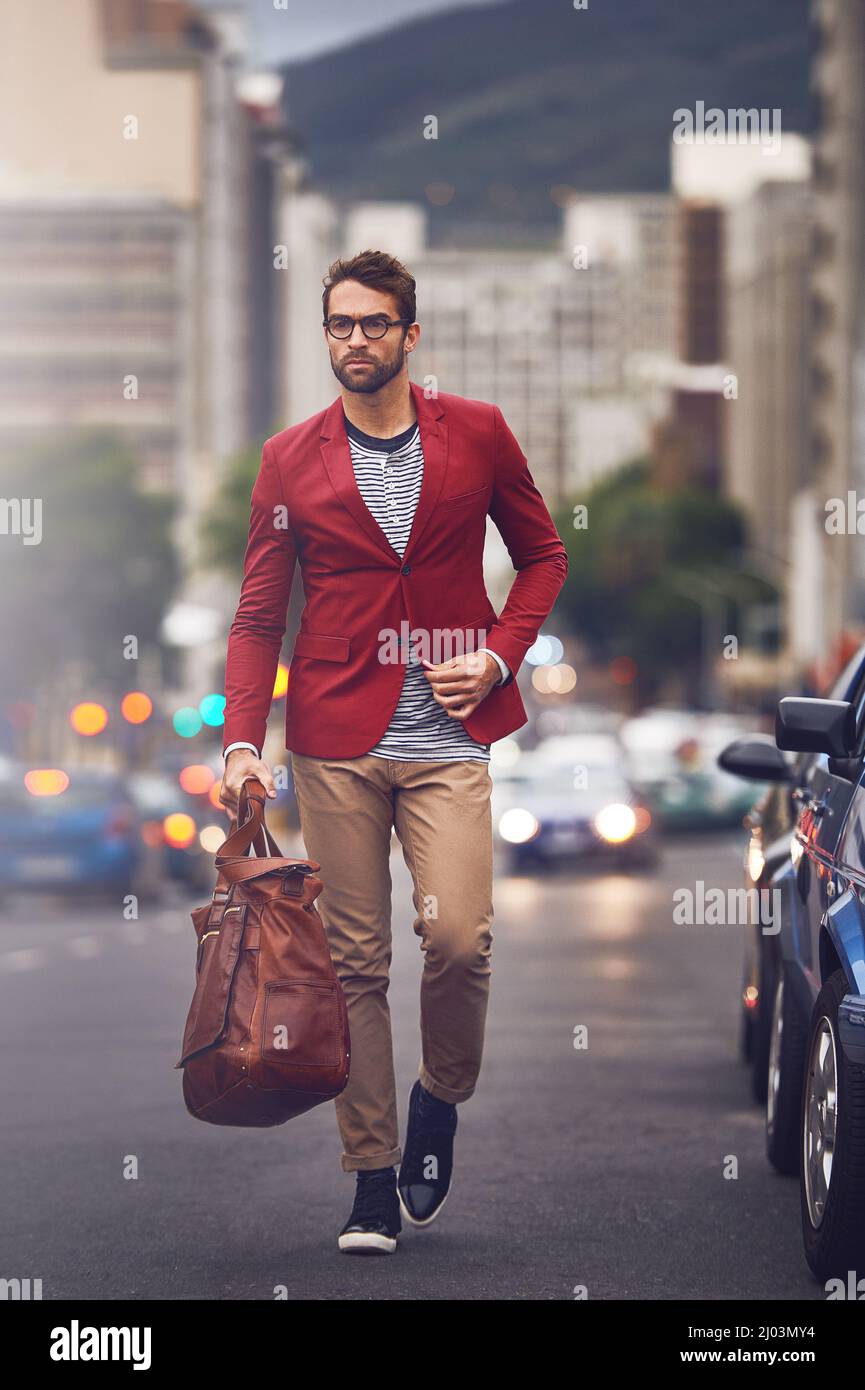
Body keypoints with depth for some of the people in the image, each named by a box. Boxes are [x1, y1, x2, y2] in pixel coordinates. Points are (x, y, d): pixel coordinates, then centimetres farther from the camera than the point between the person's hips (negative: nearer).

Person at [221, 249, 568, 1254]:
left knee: (458, 937, -15)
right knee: (355, 960, 1)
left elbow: (542, 555, 15)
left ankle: (438, 1100, 15)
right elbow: (258, 613, 7)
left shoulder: (476, 434, 5)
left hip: (446, 738, 0)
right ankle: (372, 1179, 9)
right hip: (335, 740, 1)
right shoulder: (291, 459, 5)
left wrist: (497, 655, -1)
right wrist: (241, 739, -4)